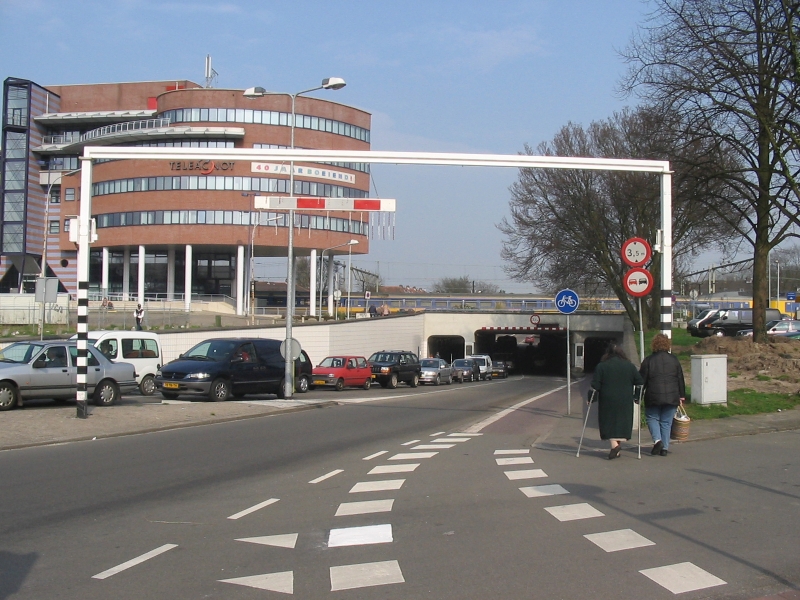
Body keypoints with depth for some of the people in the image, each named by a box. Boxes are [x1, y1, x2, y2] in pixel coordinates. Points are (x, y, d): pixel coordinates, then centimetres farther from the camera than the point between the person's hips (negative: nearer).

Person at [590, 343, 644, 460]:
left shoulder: (601, 366, -2)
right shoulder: (630, 366, 6)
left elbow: (595, 385, -5)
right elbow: (639, 383, 6)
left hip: (608, 401, -2)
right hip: (625, 401, 2)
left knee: (609, 422, 4)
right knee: (622, 422, 11)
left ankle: (614, 444, -15)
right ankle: (618, 445, 10)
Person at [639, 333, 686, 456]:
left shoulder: (648, 361, -4)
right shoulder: (674, 359, 5)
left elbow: (642, 380, -1)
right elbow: (680, 379, 9)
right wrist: (682, 396, 16)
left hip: (653, 397, -2)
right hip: (672, 397, 2)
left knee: (652, 418, 13)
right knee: (666, 422, 10)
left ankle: (657, 440, -8)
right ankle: (665, 447, 7)